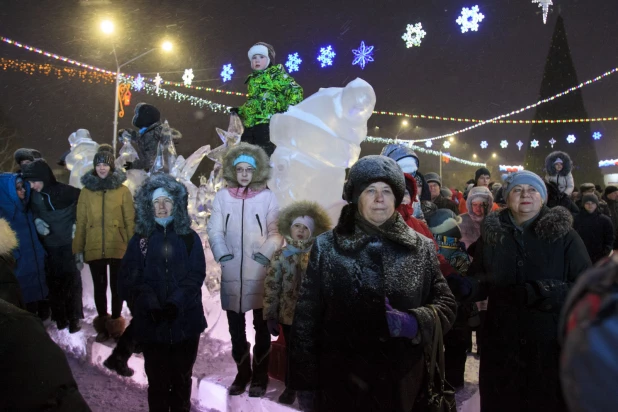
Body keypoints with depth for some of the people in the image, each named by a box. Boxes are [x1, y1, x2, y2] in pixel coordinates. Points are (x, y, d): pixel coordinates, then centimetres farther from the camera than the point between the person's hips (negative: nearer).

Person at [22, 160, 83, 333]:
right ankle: (60, 317, 21)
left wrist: (77, 223, -8)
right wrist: (37, 221, -5)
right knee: (55, 281, 9)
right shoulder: (34, 196, 1)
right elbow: (34, 212, 16)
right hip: (49, 245, 4)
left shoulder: (65, 190, -13)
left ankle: (73, 318, 12)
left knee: (71, 280, 2)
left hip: (69, 244, -4)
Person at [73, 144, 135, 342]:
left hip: (118, 248, -1)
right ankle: (102, 325, 25)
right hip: (94, 249, 2)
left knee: (116, 286, 8)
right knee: (99, 287, 11)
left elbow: (130, 221, -2)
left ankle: (115, 324, 23)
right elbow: (80, 223, 4)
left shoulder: (123, 190, -1)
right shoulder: (86, 191, 4)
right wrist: (78, 250, 2)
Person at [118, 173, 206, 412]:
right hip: (152, 323, 0)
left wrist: (176, 302, -20)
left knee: (182, 379, 13)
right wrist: (150, 306, -20)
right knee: (157, 381, 6)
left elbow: (196, 275, -5)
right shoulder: (140, 239, 4)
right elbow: (130, 279, -5)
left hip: (185, 321, 0)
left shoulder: (189, 237, 3)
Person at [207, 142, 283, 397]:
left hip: (260, 271, -2)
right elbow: (214, 230, 2)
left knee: (262, 327, 8)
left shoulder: (267, 197, 0)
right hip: (231, 272, 2)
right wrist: (223, 256, -10)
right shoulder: (222, 196, 4)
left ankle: (260, 376, 22)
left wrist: (265, 254, -15)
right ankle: (242, 373, 28)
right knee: (235, 328, 11)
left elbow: (276, 232, -1)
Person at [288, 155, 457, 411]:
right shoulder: (326, 247, -4)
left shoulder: (421, 248, 1)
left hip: (404, 385, 2)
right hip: (340, 385, -1)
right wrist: (305, 382, -4)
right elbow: (306, 319, -3)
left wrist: (414, 322, -18)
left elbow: (446, 305, 3)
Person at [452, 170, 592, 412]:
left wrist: (549, 293, -23)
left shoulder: (564, 235, -2)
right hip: (503, 342, 2)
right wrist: (466, 286, -15)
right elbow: (482, 282, 8)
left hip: (551, 343, -1)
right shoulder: (491, 234, 4)